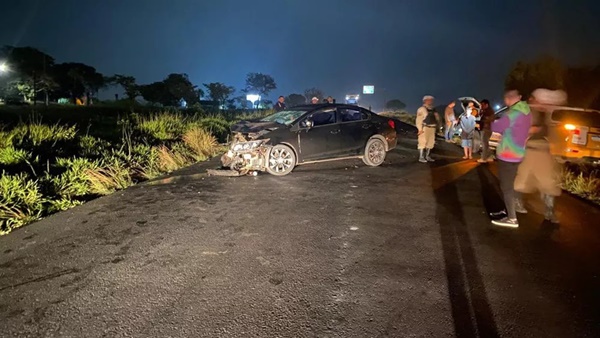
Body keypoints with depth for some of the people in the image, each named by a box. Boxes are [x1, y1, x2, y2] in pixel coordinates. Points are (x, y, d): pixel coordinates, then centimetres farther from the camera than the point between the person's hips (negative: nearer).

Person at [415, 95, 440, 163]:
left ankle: (427, 156, 19)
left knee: (430, 142, 9)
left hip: (432, 128, 8)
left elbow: (437, 117, 24)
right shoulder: (421, 109, -6)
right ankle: (421, 157, -4)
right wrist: (420, 129, -16)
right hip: (424, 128, -7)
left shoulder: (433, 109, 15)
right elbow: (419, 120, -10)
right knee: (423, 142, -7)